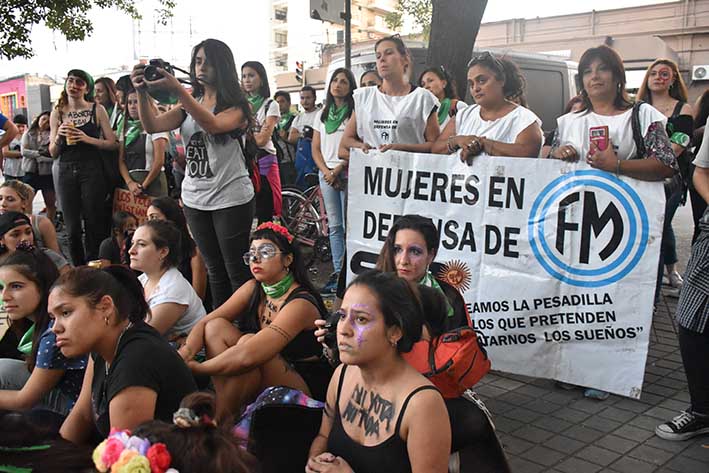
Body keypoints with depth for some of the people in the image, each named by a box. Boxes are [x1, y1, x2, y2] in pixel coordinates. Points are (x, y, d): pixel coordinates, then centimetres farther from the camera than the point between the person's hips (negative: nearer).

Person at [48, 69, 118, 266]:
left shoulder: (97, 110, 3)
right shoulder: (57, 113, 10)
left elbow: (112, 144, -1)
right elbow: (53, 153, 11)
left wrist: (88, 139, -14)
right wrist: (59, 137, -9)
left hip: (91, 170, -2)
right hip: (66, 171, 3)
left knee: (94, 226, -2)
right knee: (72, 228, 2)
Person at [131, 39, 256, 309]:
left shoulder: (236, 105, -4)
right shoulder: (190, 104, 12)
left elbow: (213, 125, -27)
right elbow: (152, 126, -2)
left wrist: (177, 90, -32)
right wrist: (142, 92, -19)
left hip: (231, 198, -6)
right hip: (195, 198, 6)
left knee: (237, 272, -1)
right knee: (214, 271, 14)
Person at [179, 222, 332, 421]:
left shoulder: (300, 304, -24)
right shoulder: (254, 289, 0)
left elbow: (247, 356, -34)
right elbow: (205, 323, -3)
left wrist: (195, 367, -26)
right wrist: (185, 352, -23)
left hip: (306, 387, -7)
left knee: (249, 340, -31)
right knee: (216, 327, -9)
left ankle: (218, 420, -16)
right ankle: (226, 413, -13)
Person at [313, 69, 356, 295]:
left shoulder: (355, 112, -1)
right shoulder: (322, 113, 15)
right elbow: (315, 148, 13)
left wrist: (338, 170, -12)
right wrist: (326, 171, -3)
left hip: (348, 174, -5)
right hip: (326, 175, 5)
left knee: (349, 226, -7)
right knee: (334, 226, 7)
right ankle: (337, 272, 12)